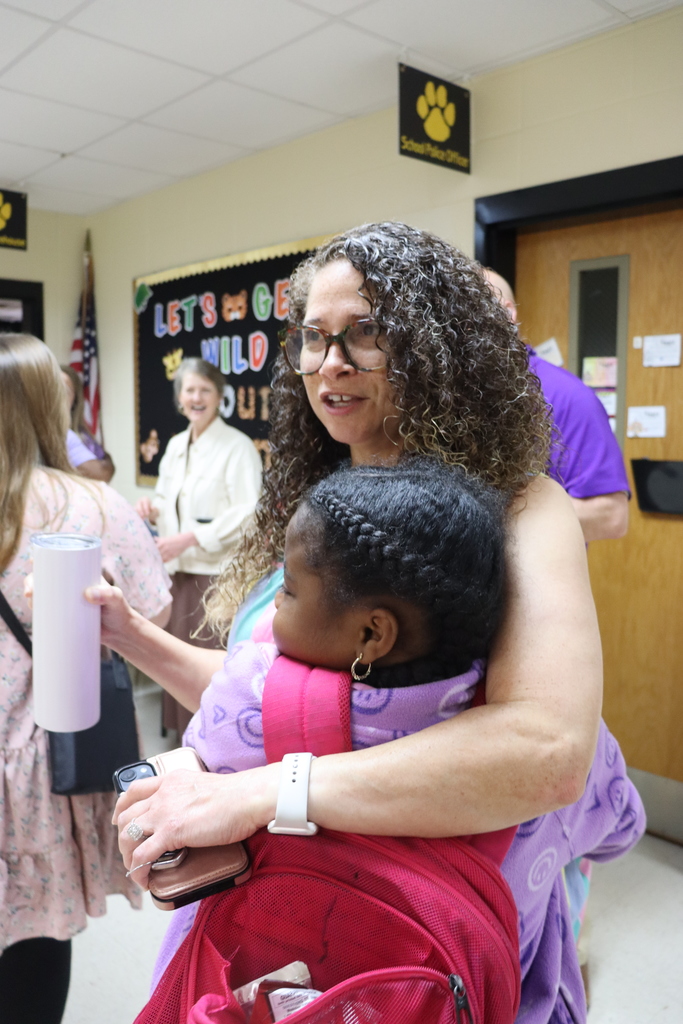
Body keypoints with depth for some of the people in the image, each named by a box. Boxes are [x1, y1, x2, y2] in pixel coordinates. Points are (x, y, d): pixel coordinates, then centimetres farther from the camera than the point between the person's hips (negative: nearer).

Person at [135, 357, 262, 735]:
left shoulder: (238, 447, -9)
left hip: (219, 573, -7)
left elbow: (247, 516, -17)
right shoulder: (176, 446, 13)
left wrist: (187, 539, -19)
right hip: (180, 570, 7)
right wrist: (152, 510, -2)